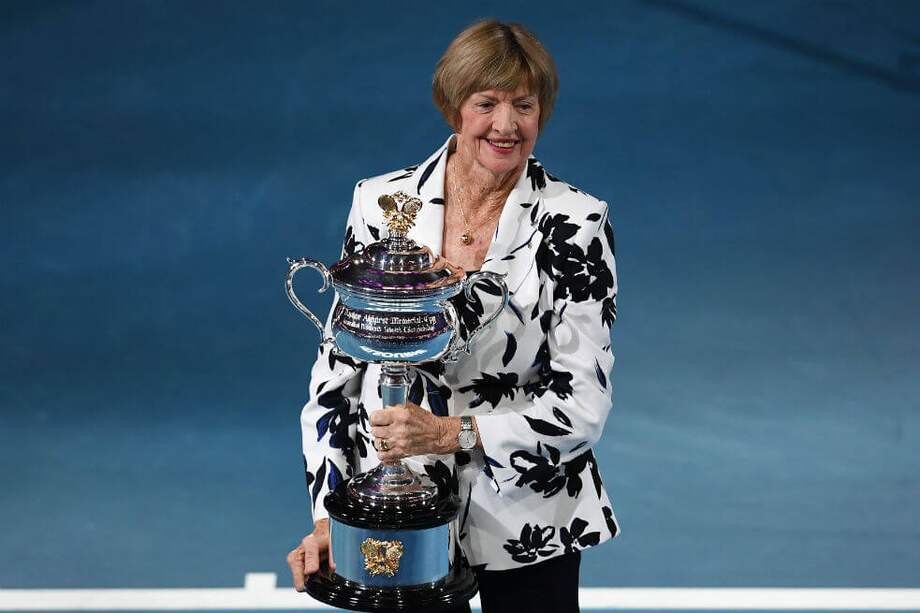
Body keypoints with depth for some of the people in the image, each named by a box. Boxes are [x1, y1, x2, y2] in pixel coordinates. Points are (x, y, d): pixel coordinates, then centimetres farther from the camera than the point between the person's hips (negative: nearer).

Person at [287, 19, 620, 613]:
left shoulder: (574, 222, -11)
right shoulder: (380, 202, -4)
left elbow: (583, 401, -13)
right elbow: (339, 363, 2)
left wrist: (450, 432, -26)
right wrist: (330, 516, -4)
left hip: (524, 523, -2)